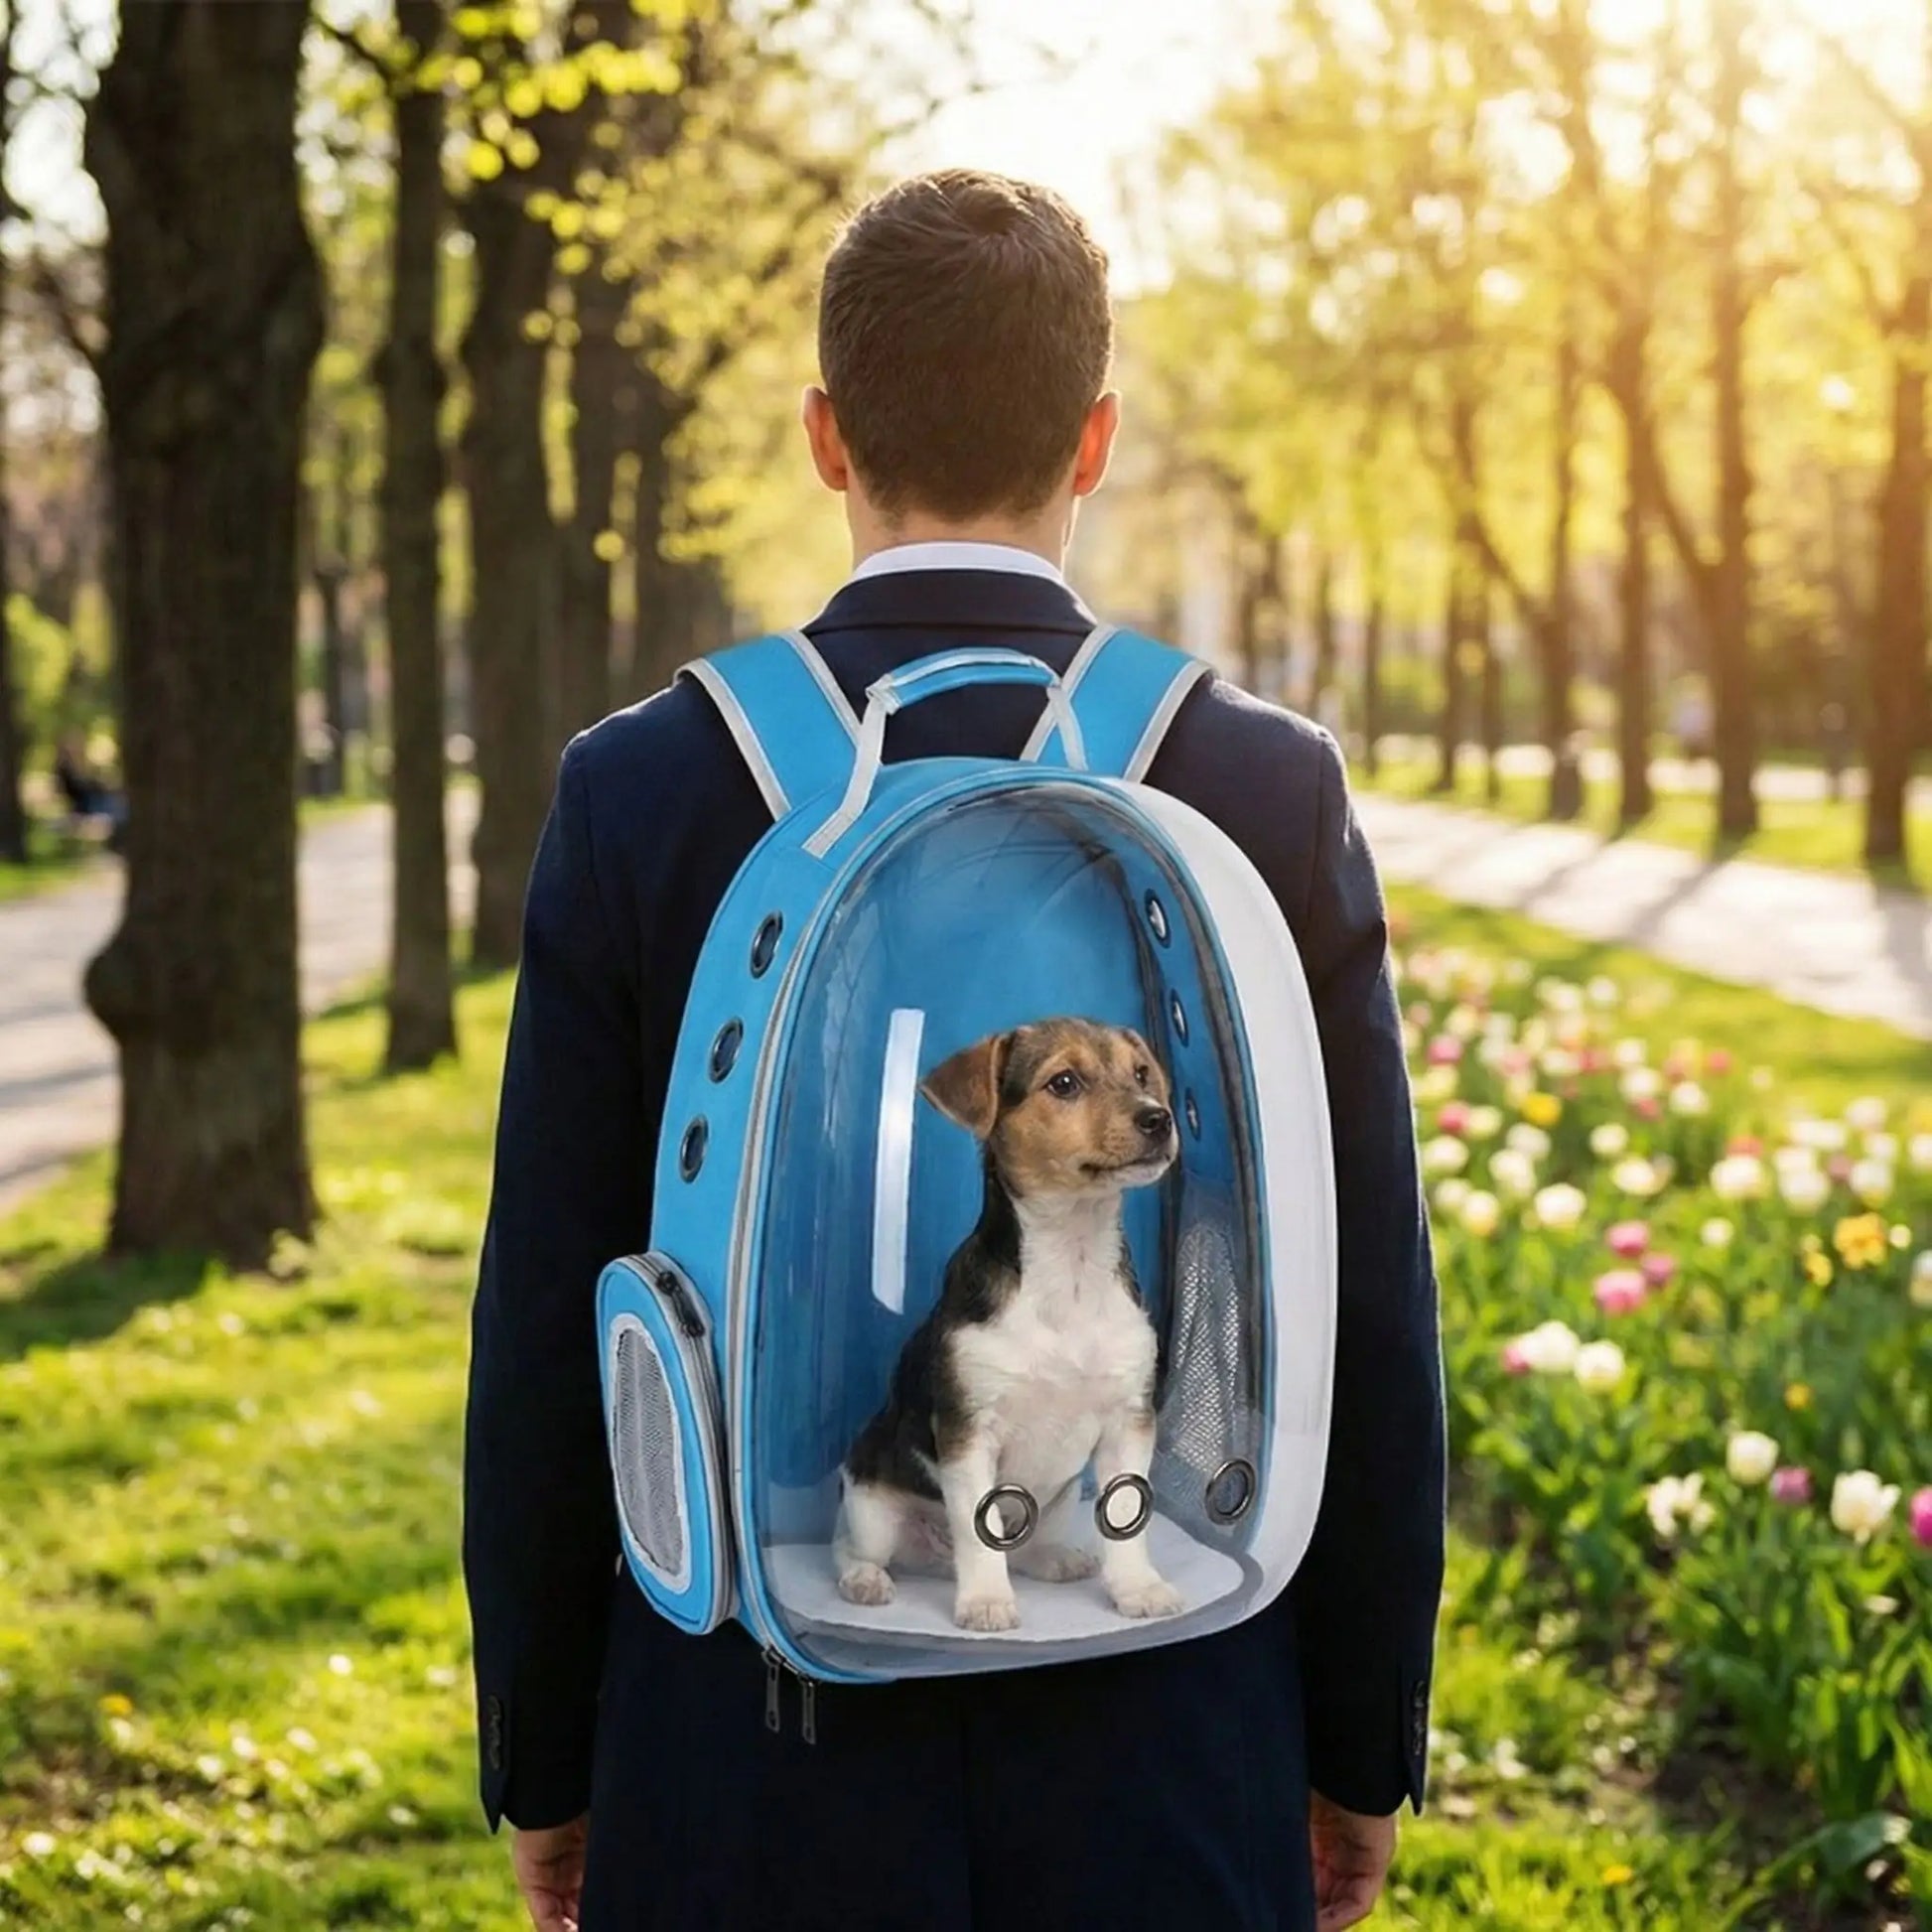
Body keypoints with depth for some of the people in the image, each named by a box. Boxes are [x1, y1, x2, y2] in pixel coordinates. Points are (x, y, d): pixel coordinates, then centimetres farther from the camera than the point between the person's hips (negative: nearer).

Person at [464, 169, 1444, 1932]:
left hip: (746, 1777, 0)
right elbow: (1370, 1320, -4)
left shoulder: (640, 791, -8)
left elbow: (548, 1325, -5)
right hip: (1170, 1773, 1)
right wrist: (1365, 1751, 9)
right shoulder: (1276, 790, -7)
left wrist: (543, 1765, 7)